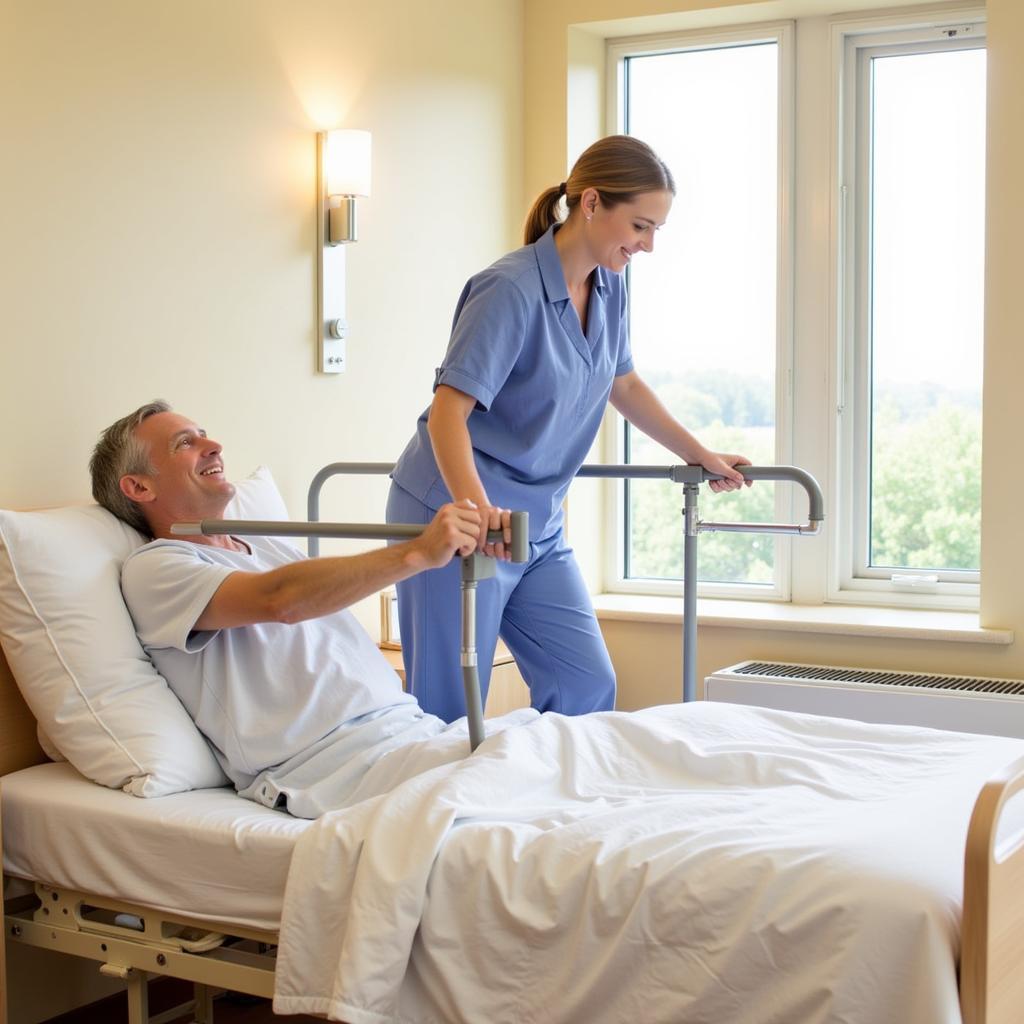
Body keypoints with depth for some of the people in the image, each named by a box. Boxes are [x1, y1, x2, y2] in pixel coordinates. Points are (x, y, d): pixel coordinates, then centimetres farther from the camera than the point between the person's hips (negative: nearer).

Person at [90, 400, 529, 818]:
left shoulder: (267, 544, 29)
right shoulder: (153, 568, 0)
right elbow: (283, 599, -17)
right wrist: (418, 552, -23)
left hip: (418, 726, 8)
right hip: (342, 758, -8)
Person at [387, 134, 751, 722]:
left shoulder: (609, 287, 5)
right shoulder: (511, 289, -19)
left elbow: (624, 386, 21)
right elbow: (448, 410, -26)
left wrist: (702, 457, 22)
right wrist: (476, 507, -41)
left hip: (538, 525, 8)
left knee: (589, 688, 3)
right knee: (449, 717, -3)